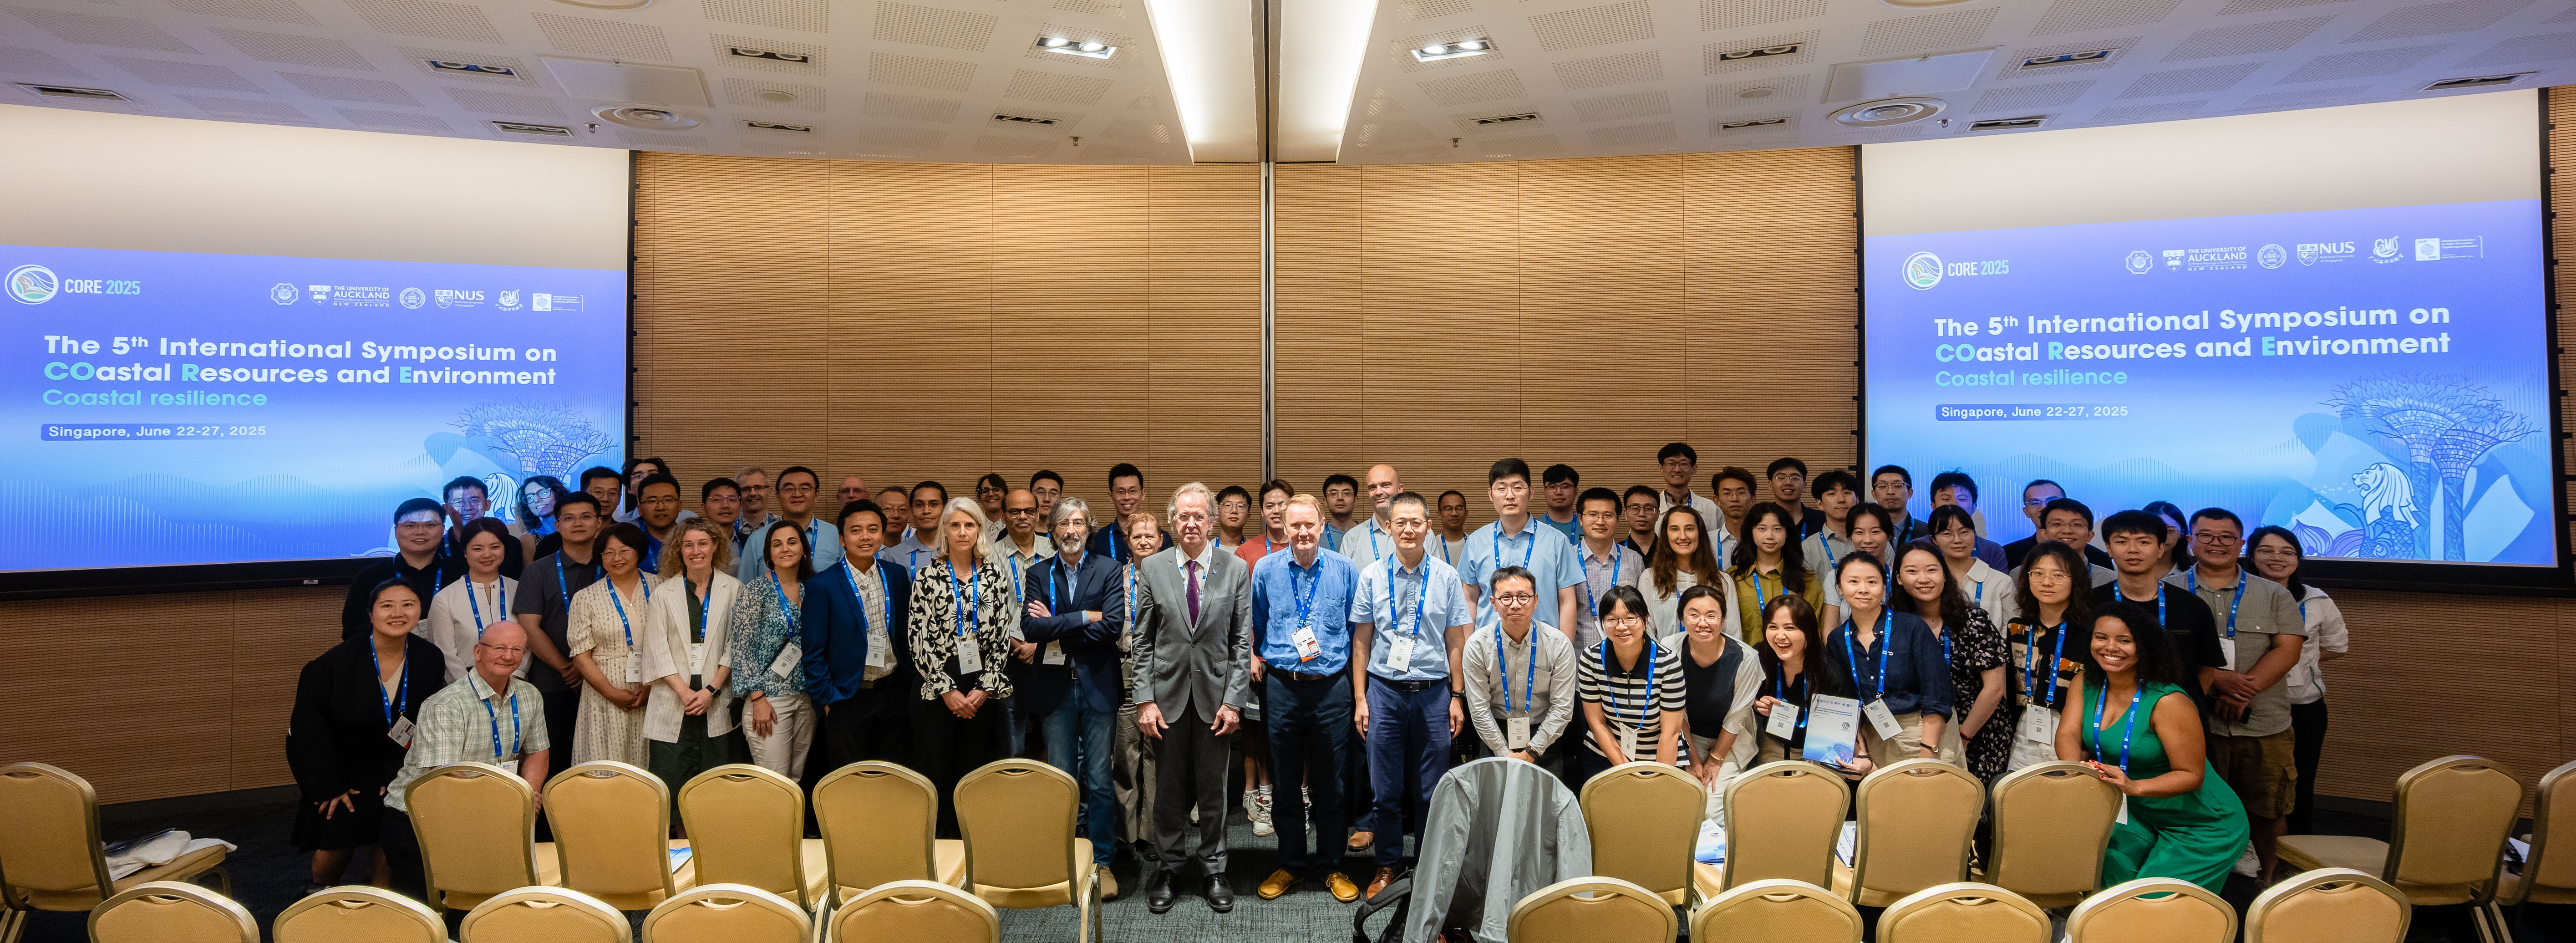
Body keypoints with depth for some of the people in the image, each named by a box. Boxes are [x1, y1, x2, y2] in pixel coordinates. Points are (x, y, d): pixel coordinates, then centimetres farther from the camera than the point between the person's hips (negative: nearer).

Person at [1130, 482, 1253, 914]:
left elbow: (1242, 642, -1)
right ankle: (1169, 866, 27)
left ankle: (1213, 869, 27)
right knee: (1168, 789, 10)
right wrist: (1145, 700, -5)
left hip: (1215, 696, 0)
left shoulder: (1237, 571, -2)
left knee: (1213, 789, 11)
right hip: (1168, 695, 0)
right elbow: (1142, 641, 2)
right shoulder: (1153, 570, 0)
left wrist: (1233, 700, -7)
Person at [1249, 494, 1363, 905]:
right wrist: (1254, 656, 3)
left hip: (1331, 687, -1)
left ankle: (1331, 866, 22)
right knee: (1284, 781, 9)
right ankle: (1291, 864, 25)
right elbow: (1253, 624, 15)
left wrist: (1359, 684, 4)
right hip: (1281, 686, 1)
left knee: (1331, 783, 7)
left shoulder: (1345, 570, 1)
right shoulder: (1265, 570, 3)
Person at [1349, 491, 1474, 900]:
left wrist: (1457, 697, 2)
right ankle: (1388, 865, 22)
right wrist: (1360, 698, 2)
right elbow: (1361, 640, 5)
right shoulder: (1372, 576, 2)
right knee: (1386, 788, 6)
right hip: (1385, 692, 0)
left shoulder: (1447, 577, 2)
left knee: (1430, 789, 7)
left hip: (1434, 693, 0)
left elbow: (1456, 641, 5)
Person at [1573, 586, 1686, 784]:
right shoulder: (1591, 658, -11)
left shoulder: (1667, 660, -17)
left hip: (1660, 757, -1)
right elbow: (1596, 721, -4)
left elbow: (1670, 732, -13)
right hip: (1603, 756, 1)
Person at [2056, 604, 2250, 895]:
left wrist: (2134, 787, -38)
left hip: (2200, 827, -5)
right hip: (2137, 815, 5)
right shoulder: (2086, 685, -6)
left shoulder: (2168, 701, -25)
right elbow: (2068, 734, -12)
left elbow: (2192, 775, -22)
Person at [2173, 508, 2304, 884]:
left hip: (2265, 727, 2)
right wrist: (2216, 679, -18)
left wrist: (2247, 686, -15)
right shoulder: (2168, 592, 4)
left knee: (2269, 812, 9)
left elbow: (2288, 650, 0)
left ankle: (2268, 882, 27)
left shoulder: (2274, 595, 10)